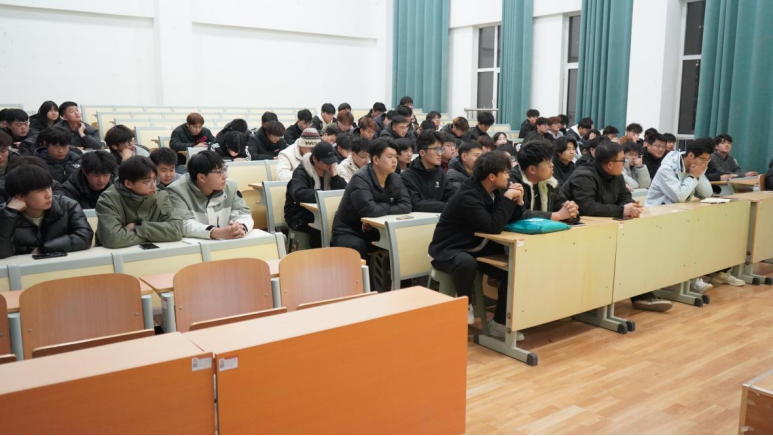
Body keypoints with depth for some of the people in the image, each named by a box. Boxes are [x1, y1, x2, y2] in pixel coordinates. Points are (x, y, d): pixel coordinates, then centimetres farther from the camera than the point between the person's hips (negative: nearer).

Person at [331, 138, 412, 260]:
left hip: (376, 232, 6)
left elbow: (406, 206, -10)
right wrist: (388, 207, -13)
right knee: (357, 246, -37)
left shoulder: (396, 179, 1)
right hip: (348, 232, -5)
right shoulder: (360, 179, -21)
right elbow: (369, 210, -33)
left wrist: (380, 210, -23)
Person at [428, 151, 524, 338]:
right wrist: (508, 198, -27)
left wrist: (517, 202, -12)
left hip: (476, 249, 8)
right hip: (447, 251, -8)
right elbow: (493, 227, -34)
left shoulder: (495, 191, -1)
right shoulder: (468, 196, -27)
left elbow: (511, 222, 6)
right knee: (467, 263, -40)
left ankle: (500, 322, 0)